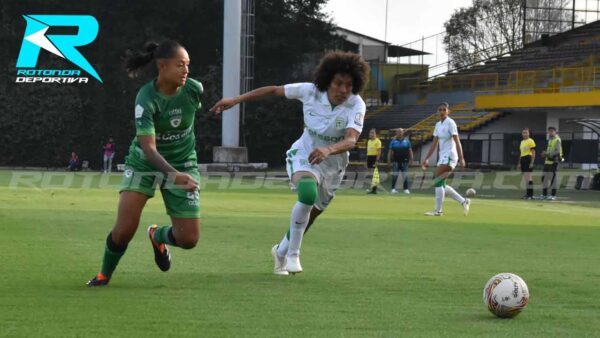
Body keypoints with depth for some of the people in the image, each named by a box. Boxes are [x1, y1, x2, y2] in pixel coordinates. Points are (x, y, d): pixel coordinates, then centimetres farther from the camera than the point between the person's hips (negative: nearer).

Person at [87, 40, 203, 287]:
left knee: (189, 239, -4)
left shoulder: (194, 89, -15)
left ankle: (158, 236, 32)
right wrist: (174, 175, -49)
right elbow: (149, 148, -34)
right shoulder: (146, 98, -26)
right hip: (145, 163, -3)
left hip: (184, 164, 3)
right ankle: (104, 274, 17)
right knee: (124, 229, -13)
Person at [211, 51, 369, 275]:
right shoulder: (310, 91, -20)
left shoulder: (356, 106, -24)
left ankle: (281, 251, 45)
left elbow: (351, 140, -40)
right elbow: (274, 91, -7)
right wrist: (235, 100, -9)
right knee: (308, 194, -34)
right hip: (303, 155, -2)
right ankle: (293, 254, -21)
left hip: (332, 165, 2)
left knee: (307, 218, 15)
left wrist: (328, 150, -60)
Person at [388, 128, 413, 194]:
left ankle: (406, 189, 4)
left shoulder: (406, 140, 9)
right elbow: (390, 151, 6)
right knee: (394, 175, -3)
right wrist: (389, 159, -1)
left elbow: (410, 150, 10)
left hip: (404, 160, 1)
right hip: (396, 160, -1)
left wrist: (411, 158, 1)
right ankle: (393, 188, 0)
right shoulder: (393, 141, 7)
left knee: (405, 175, 1)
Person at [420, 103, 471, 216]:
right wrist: (426, 159, 14)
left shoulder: (450, 123, -9)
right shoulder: (438, 125, 14)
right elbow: (434, 144, 17)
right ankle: (463, 201, 15)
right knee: (442, 185, 6)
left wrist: (461, 158, -21)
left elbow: (457, 142, -14)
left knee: (438, 181, -13)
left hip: (449, 155, -8)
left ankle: (438, 210, -9)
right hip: (443, 156, 8)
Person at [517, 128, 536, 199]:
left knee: (528, 177, -13)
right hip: (523, 160, 8)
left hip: (528, 160, -8)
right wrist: (519, 163, 22)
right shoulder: (522, 142, 19)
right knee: (525, 178, 9)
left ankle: (530, 194, -12)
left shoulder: (530, 141, -6)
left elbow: (533, 153, -10)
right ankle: (528, 194, 12)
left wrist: (532, 163, -17)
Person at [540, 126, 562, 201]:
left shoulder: (557, 140, -8)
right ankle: (544, 194, 15)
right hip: (548, 161, 9)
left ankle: (553, 195, -3)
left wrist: (548, 154, -22)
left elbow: (557, 151, -18)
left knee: (552, 178, -8)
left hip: (554, 161, -9)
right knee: (544, 177, 8)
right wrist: (545, 154, 9)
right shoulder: (550, 140, 19)